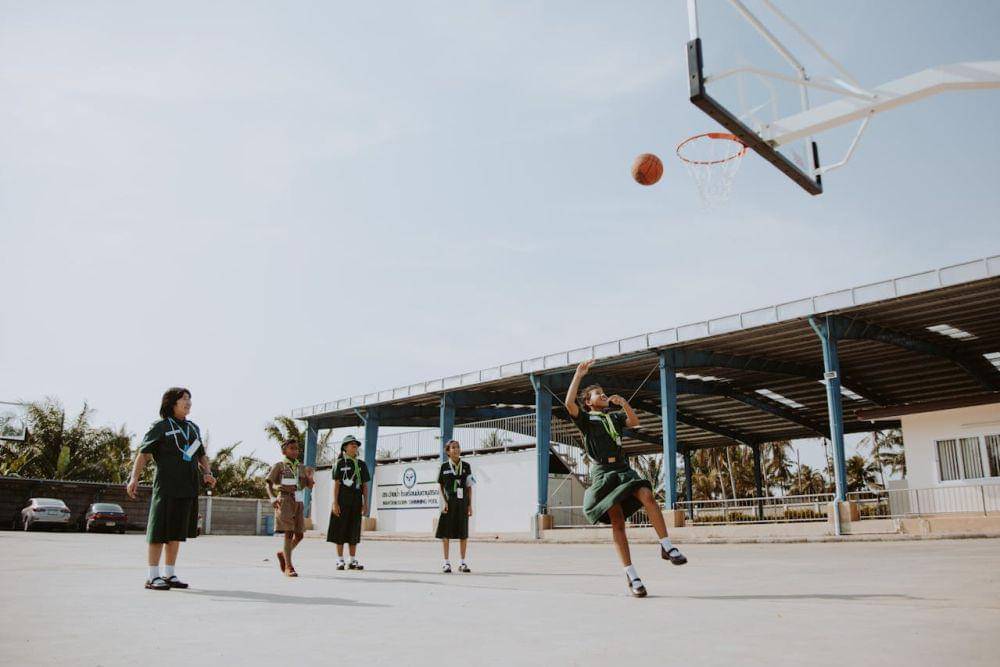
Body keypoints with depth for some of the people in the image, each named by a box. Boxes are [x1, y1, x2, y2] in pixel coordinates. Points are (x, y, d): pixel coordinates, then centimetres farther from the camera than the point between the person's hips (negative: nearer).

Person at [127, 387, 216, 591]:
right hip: (166, 486, -6)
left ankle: (169, 574, 18)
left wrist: (207, 473, 5)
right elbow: (143, 453, -6)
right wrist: (134, 478, -17)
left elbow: (201, 456, 23)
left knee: (177, 532, 10)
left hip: (188, 488, 6)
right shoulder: (160, 427, -1)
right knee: (159, 531, -3)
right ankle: (153, 576, 3)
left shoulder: (193, 428, 17)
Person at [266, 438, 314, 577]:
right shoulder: (278, 466, 2)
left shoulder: (301, 467, 16)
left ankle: (283, 553, 31)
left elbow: (309, 486, 12)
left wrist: (309, 476, -9)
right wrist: (272, 498, -21)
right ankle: (288, 567, -8)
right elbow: (269, 483, -4)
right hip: (284, 502, -5)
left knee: (299, 535, 6)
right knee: (289, 534, -12)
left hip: (298, 503, 5)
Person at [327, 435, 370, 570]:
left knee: (354, 531, 6)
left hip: (356, 502, 3)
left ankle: (353, 561, 10)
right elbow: (336, 484, -6)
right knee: (340, 530, 0)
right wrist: (335, 503, -13)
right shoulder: (339, 463, -1)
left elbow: (365, 486, 9)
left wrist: (365, 504, 1)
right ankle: (340, 561, 6)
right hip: (342, 501, -3)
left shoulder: (362, 465, 10)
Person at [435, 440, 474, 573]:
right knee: (445, 533, -1)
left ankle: (462, 563, 14)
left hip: (462, 502, 2)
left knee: (463, 534, 5)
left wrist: (470, 505, 3)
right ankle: (446, 563, 7)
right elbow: (441, 487, 5)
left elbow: (469, 487, 8)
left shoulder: (466, 466, 6)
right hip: (449, 502, -2)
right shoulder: (444, 467, 2)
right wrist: (444, 502, -8)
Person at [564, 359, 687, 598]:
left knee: (647, 496, -25)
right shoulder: (585, 418, 11)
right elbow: (569, 403, -8)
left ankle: (666, 546, -23)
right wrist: (578, 375, -6)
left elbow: (634, 422, 6)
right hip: (602, 473, -4)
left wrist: (623, 403, -7)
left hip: (624, 469, 4)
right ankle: (631, 575, -5)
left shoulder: (614, 417, 24)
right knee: (618, 522, -9)